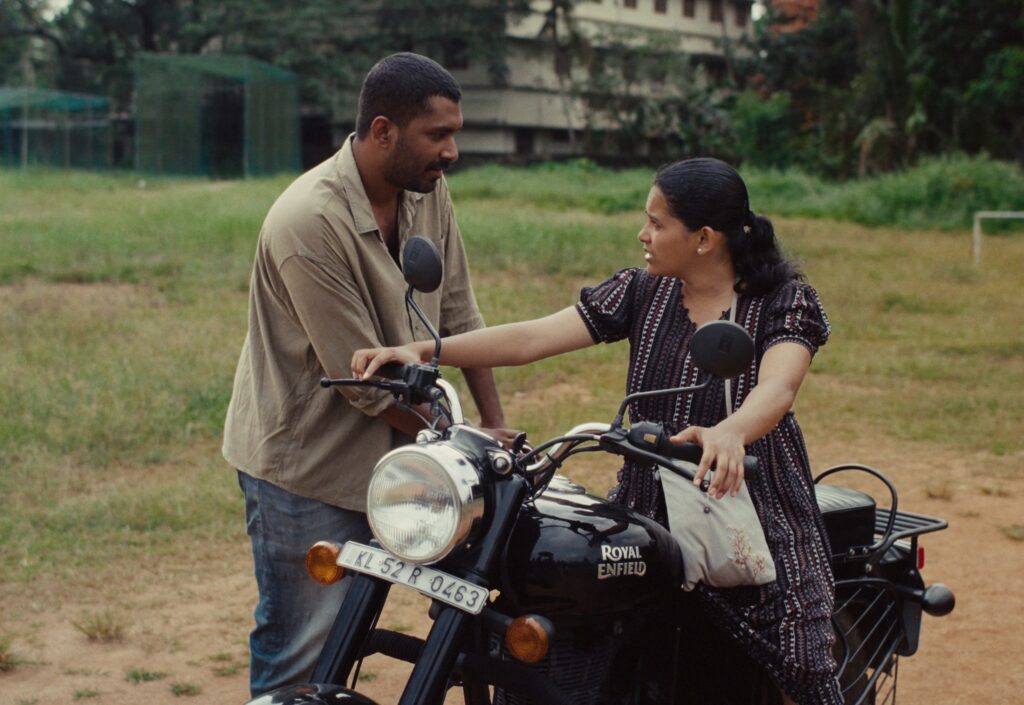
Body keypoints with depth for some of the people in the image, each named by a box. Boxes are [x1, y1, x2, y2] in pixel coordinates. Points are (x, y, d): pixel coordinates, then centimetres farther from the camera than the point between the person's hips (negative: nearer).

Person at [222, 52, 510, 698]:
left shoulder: (428, 190, -2)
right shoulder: (311, 221, -26)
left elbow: (459, 316, 6)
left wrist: (495, 425, 0)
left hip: (385, 452, 7)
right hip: (306, 459, -7)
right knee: (301, 657, 0)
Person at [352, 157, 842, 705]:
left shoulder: (784, 301, -7)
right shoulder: (641, 292, 5)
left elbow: (777, 387, -28)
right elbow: (534, 337, -3)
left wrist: (730, 431, -51)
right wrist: (424, 350, -16)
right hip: (649, 514, 4)